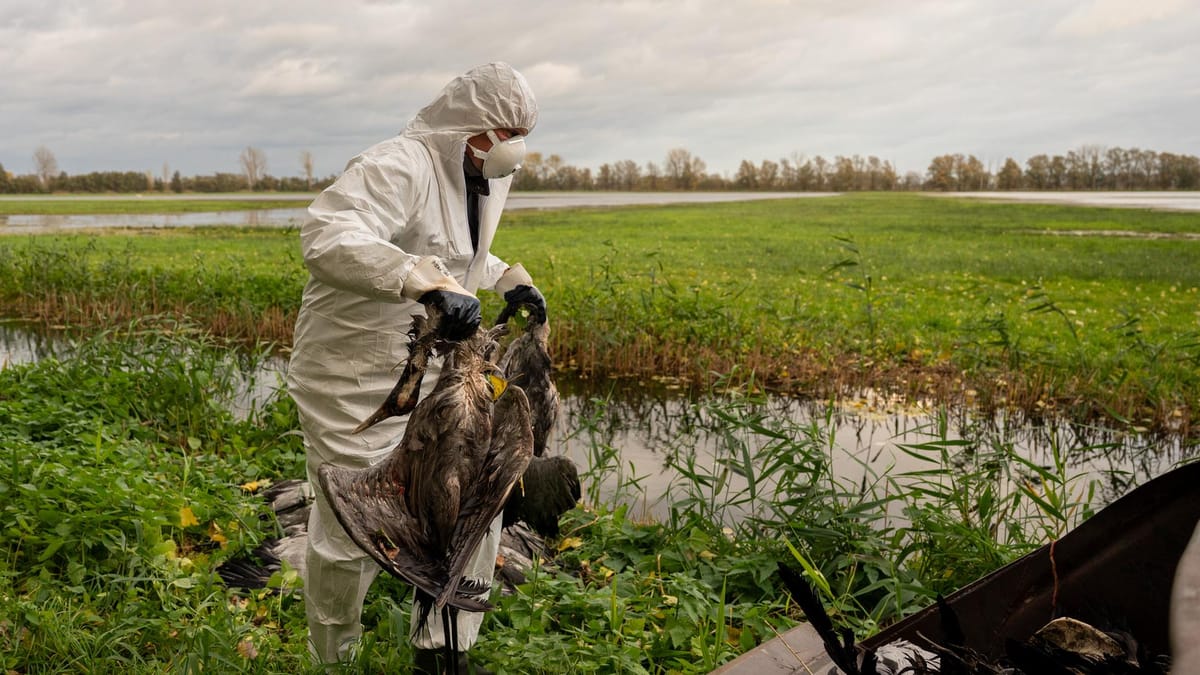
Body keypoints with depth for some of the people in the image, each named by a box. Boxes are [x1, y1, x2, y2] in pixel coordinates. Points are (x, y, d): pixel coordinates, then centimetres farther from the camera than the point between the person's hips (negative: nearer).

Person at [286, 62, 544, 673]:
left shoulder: (481, 181, 8)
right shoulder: (400, 166, -22)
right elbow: (326, 236, -39)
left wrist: (507, 279, 8)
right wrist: (428, 282, -49)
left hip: (433, 372, 8)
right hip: (354, 382, -8)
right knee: (350, 532, 5)